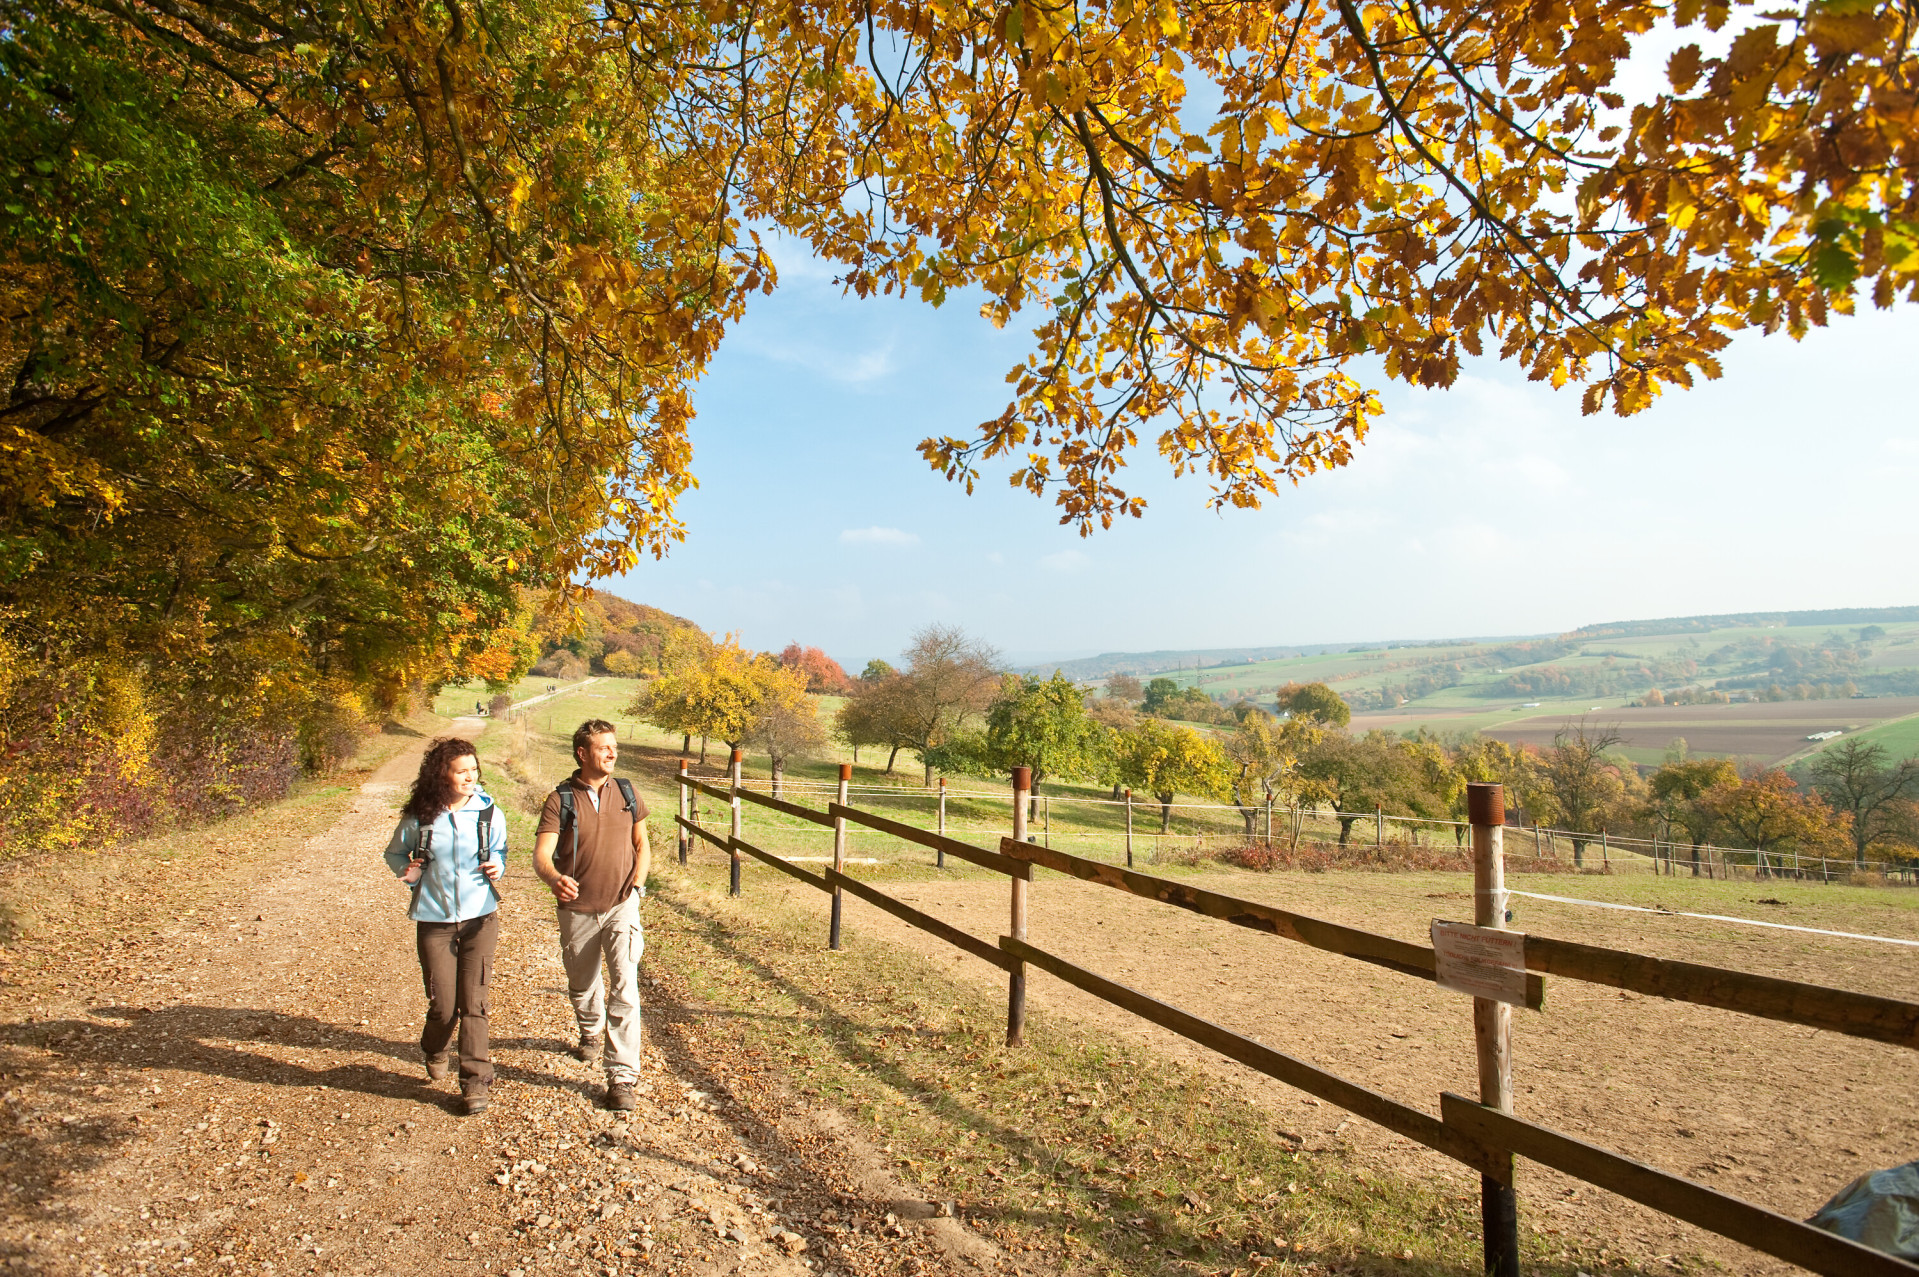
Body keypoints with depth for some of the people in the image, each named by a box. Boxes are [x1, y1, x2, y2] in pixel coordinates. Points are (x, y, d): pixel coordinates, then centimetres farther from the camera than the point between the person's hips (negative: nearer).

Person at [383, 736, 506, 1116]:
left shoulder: (488, 811, -3)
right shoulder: (418, 817, -4)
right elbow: (394, 853, 11)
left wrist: (497, 866, -10)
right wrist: (406, 871, -9)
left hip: (480, 917, 0)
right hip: (434, 921, 0)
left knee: (474, 1002, -1)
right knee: (443, 1004, 5)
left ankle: (475, 1082, 11)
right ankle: (434, 1053, 39)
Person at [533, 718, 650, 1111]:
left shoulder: (627, 793, 0)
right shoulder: (561, 800, -8)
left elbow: (642, 844, 11)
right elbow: (541, 854, -17)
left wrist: (637, 885, -3)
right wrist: (554, 879, -39)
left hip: (621, 906, 0)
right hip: (578, 910, 0)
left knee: (624, 987, -13)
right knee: (582, 985, 20)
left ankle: (622, 1077, -5)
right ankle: (591, 1032, 52)